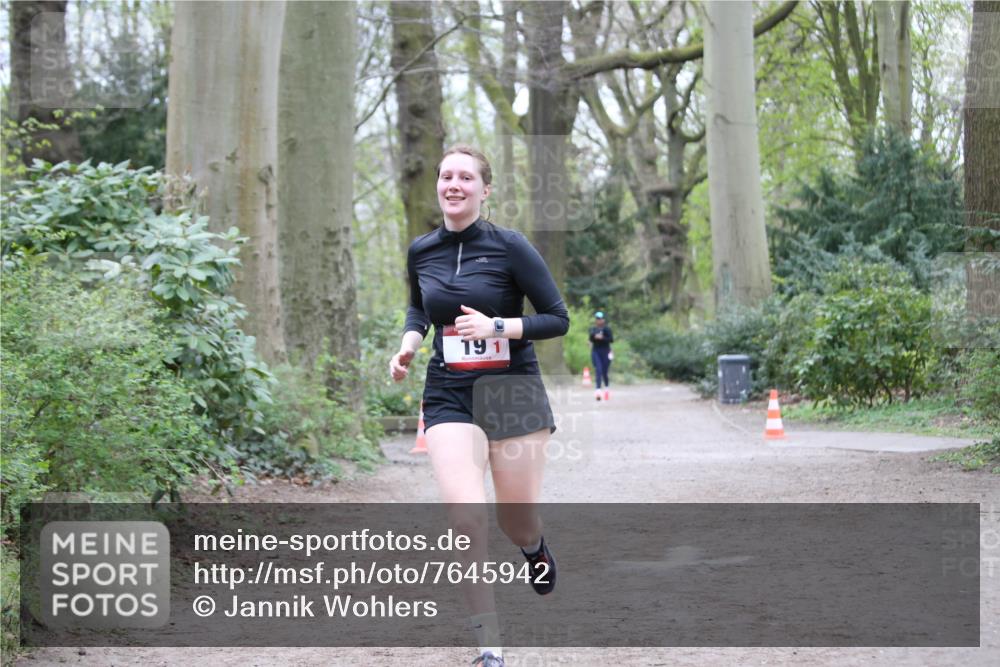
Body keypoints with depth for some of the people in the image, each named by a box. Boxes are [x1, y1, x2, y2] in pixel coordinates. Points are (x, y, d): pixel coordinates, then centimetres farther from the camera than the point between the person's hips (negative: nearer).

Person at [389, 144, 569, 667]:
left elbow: (557, 319, -6)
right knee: (465, 516, -16)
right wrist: (407, 344, 4)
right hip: (449, 393, 2)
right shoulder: (420, 251, 4)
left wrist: (496, 326, -19)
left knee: (516, 519, 7)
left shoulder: (509, 247, -9)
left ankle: (535, 547, 48)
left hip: (512, 391, -2)